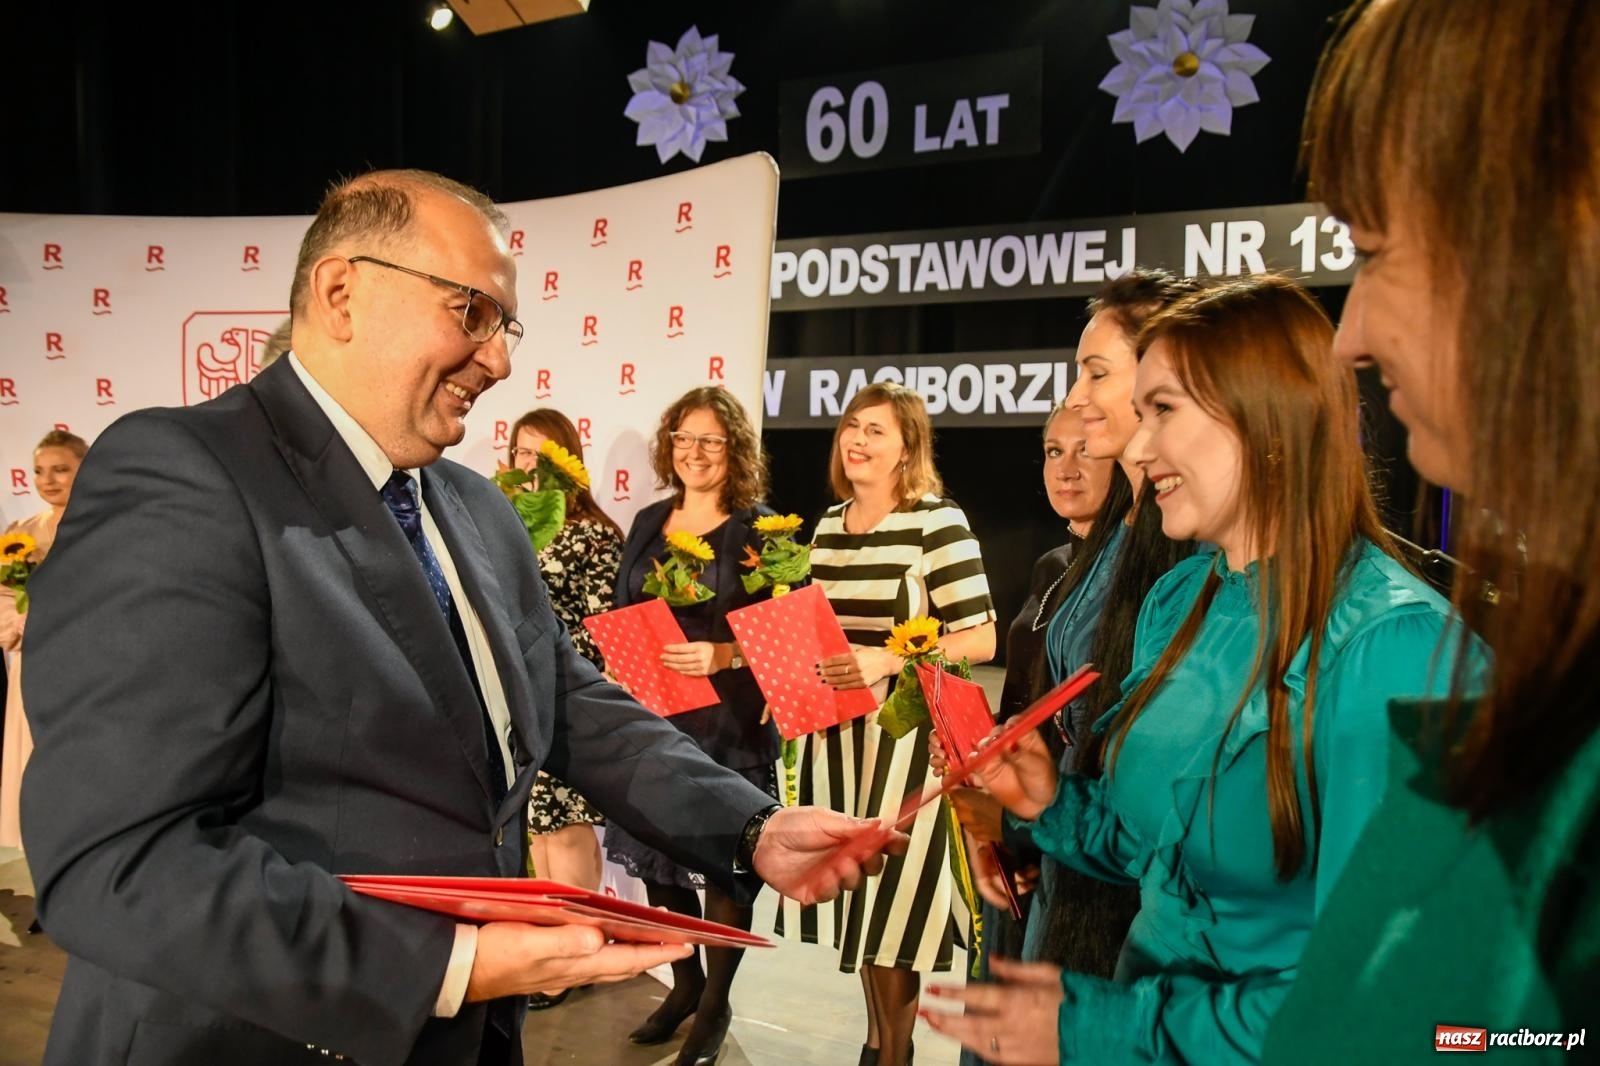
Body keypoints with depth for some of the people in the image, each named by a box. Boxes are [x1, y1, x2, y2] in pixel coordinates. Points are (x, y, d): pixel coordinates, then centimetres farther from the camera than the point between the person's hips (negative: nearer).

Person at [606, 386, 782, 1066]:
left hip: (728, 722, -5)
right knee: (657, 852, 13)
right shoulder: (650, 521, 11)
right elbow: (623, 615, 17)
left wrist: (721, 656, -25)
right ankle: (685, 983, 34)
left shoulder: (758, 527, -6)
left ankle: (716, 1003, 24)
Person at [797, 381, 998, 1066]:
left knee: (891, 887, 0)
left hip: (905, 732, -6)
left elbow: (981, 638, -13)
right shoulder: (828, 525, 11)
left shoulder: (938, 521, -11)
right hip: (836, 729, 7)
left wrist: (887, 660, -23)